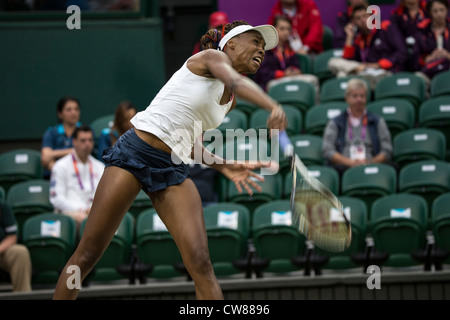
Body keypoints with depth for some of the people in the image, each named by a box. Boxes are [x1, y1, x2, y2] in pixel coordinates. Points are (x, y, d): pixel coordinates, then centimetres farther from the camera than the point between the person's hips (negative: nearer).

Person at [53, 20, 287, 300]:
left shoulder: (230, 101, 18)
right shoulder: (213, 57, -3)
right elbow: (236, 81, -28)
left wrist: (225, 166, 10)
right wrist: (274, 107, -46)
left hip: (174, 171, 7)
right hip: (135, 153, -7)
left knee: (200, 262, -13)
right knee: (87, 255, -4)